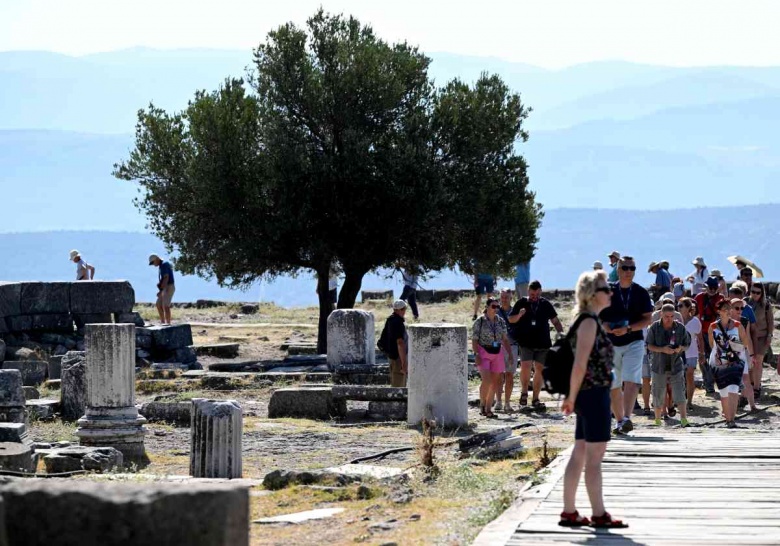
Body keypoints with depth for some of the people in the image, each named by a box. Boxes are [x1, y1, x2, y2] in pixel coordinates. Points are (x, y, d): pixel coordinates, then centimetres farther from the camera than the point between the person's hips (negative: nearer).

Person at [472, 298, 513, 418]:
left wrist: (510, 353, 7)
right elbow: (474, 340, -6)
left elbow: (505, 339, 13)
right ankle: (482, 404, 2)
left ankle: (488, 408, 11)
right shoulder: (480, 321, -5)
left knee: (495, 382, 3)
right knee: (486, 380, -17)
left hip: (497, 354, 5)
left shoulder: (501, 321, 8)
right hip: (484, 353, -5)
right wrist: (476, 354, -15)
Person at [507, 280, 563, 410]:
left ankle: (535, 399, 14)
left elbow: (555, 321, 14)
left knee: (539, 369, 4)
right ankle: (524, 392, 6)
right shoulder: (521, 303, 4)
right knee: (526, 366, -19)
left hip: (543, 343, 2)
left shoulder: (545, 304, 9)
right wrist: (519, 315, -14)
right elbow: (510, 319, 6)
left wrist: (561, 333, 1)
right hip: (526, 342, -2)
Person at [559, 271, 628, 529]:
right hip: (594, 394, -10)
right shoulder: (589, 322, -15)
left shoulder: (589, 321, 16)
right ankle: (599, 515, 0)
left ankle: (569, 512, 14)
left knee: (580, 455, 11)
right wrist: (572, 397, -15)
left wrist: (572, 396, 19)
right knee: (594, 457, -4)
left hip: (590, 395, 10)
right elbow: (580, 365, -19)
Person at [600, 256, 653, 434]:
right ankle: (619, 421, 18)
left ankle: (626, 418, -30)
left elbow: (648, 319, -1)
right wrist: (607, 328, -14)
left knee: (631, 381, -19)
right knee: (613, 386, 7)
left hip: (634, 342, -2)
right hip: (611, 344, 2)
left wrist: (628, 329, -16)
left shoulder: (641, 293, 3)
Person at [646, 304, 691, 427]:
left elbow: (687, 344, 10)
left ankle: (684, 419, -17)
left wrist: (681, 348, -13)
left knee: (679, 394, -12)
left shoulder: (680, 327, 0)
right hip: (659, 366, 0)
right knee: (658, 395, 10)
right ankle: (657, 420, 27)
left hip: (676, 365, 0)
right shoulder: (654, 327, -3)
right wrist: (662, 349, -18)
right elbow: (649, 346, -1)